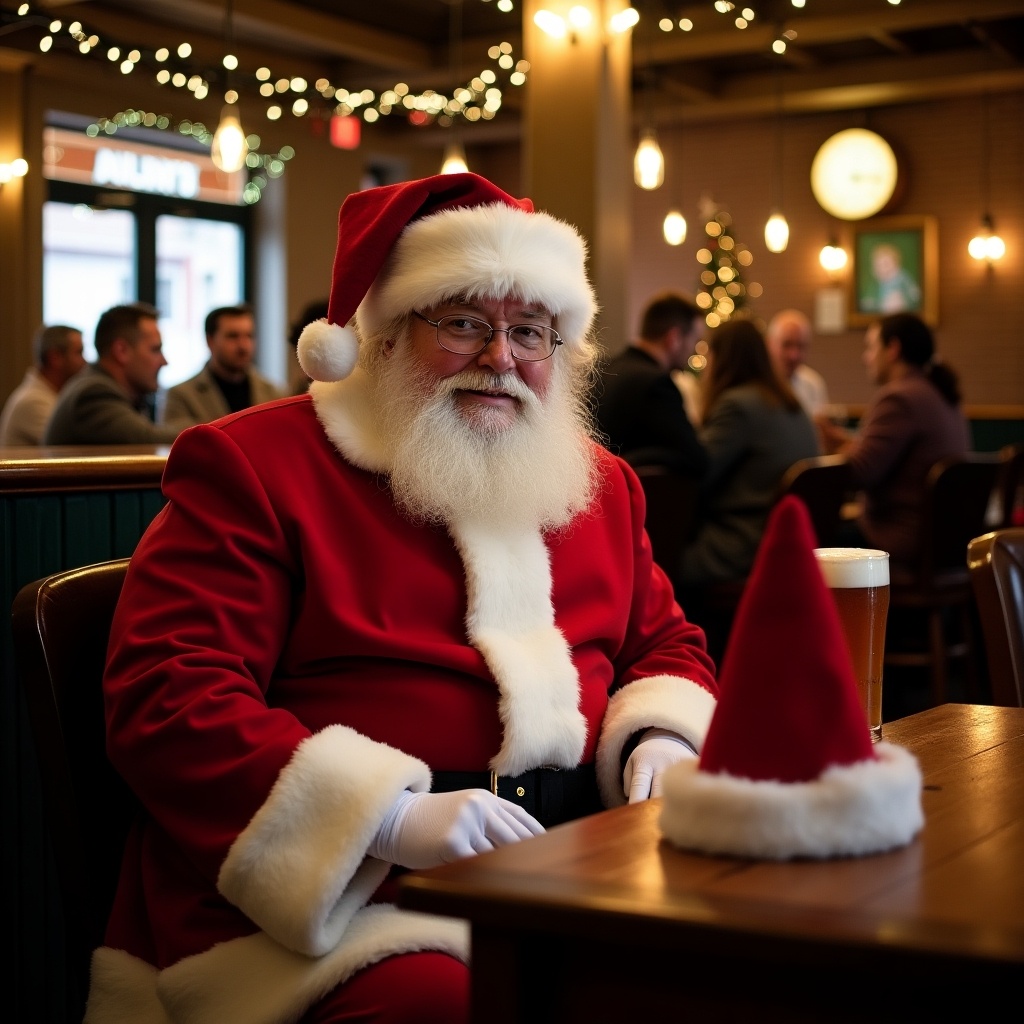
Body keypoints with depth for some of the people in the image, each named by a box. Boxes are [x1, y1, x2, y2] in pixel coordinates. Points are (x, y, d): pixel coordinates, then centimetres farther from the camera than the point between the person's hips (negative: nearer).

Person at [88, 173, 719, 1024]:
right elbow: (165, 697, -9)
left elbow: (665, 643, 29)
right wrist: (391, 817, -20)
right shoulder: (255, 464, 1)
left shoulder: (597, 482, 21)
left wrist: (663, 736, 3)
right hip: (333, 881, -6)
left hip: (580, 856, 7)